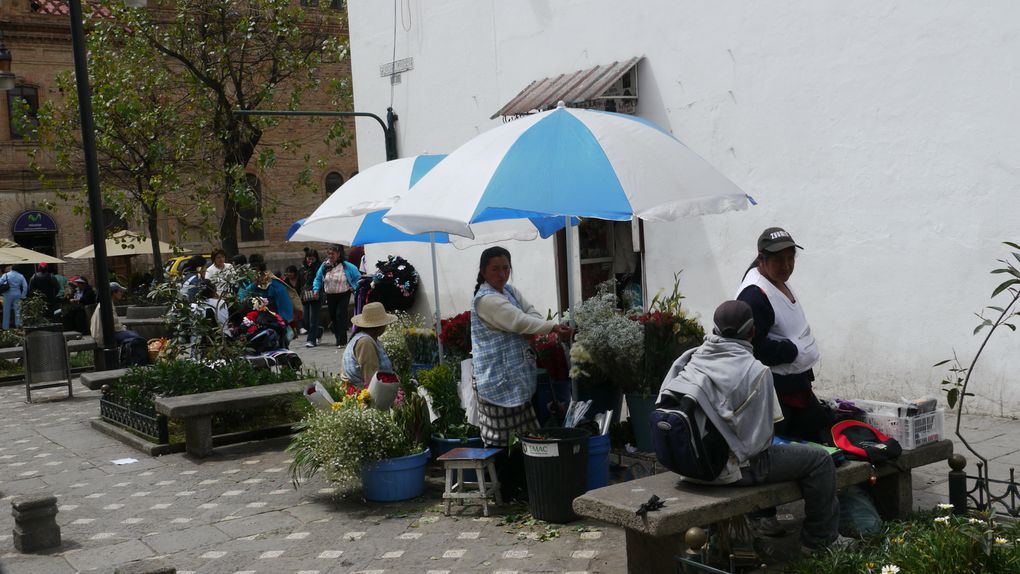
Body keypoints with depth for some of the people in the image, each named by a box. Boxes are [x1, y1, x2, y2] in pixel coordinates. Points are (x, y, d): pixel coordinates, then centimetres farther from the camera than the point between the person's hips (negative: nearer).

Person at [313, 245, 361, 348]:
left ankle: (341, 341, -9)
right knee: (333, 316, 8)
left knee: (340, 315, -13)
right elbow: (318, 278, 11)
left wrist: (353, 287, -2)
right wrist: (316, 289, -2)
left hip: (343, 294, -4)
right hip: (330, 296, 4)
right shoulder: (324, 266, 0)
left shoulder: (346, 266, -8)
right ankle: (339, 338, 24)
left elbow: (357, 276, 4)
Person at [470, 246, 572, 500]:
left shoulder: (509, 290, 14)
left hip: (517, 375, 10)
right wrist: (553, 327, -26)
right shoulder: (486, 299, -15)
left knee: (521, 432, 15)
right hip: (499, 378, -10)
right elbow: (518, 321, -23)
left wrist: (532, 329, -16)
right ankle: (508, 491, 4)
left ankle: (520, 486, 25)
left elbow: (530, 313, 6)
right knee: (505, 437, -4)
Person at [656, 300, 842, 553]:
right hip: (725, 469, -7)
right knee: (819, 459, 5)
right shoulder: (756, 372, -18)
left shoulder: (691, 359, -2)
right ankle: (821, 540, 18)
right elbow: (758, 438, -17)